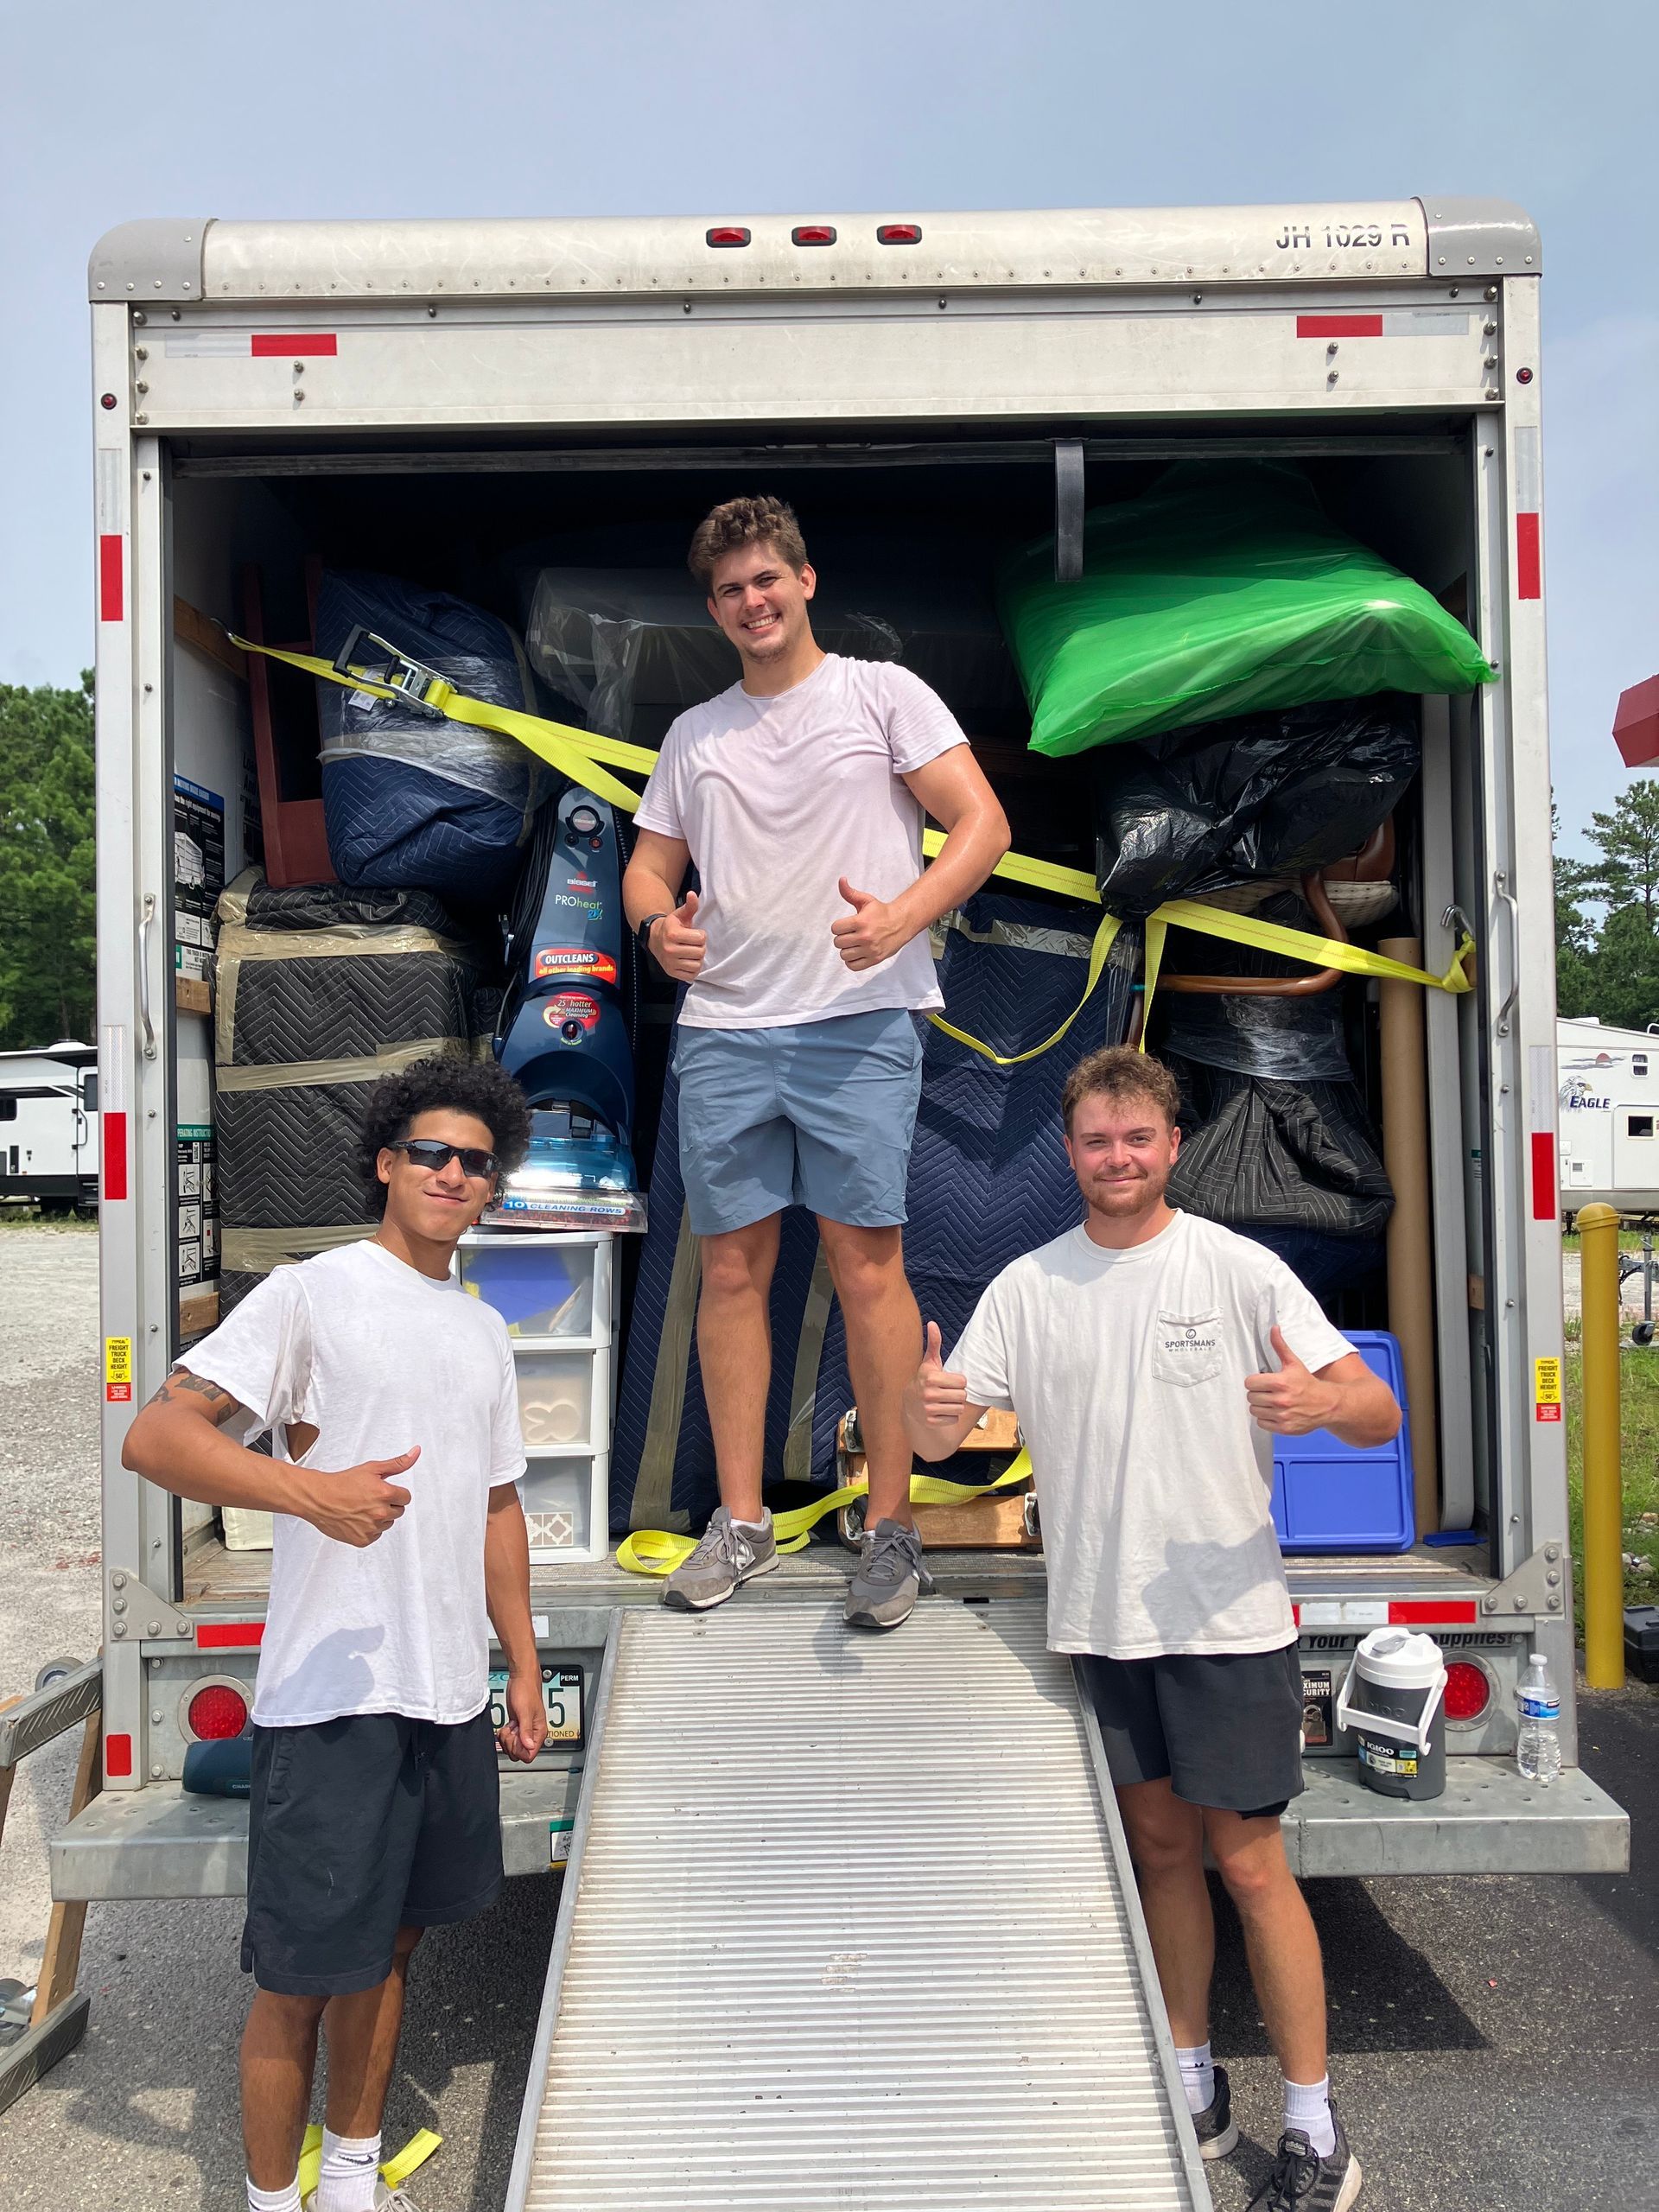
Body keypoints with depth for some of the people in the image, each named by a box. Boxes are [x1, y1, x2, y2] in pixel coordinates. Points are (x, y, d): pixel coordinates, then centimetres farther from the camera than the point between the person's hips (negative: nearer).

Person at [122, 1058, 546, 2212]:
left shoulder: (485, 1329, 12)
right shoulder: (311, 1294, -8)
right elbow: (156, 1434, -18)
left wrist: (523, 1668, 16)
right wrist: (314, 1490, -32)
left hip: (452, 1694, 6)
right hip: (333, 1695, -6)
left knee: (387, 1944, 19)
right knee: (300, 1976, 6)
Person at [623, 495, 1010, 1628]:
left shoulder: (882, 692, 6)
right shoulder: (694, 734, 20)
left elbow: (984, 824, -2)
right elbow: (650, 865, 21)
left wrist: (902, 917, -19)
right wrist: (658, 920, -3)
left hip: (858, 1022, -4)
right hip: (722, 1029, 5)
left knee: (867, 1266, -5)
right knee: (733, 1267, 5)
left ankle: (892, 1524, 8)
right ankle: (742, 1521, 18)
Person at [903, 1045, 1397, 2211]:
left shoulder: (1240, 1270, -8)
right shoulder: (1028, 1286, 1)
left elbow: (1381, 1414, -10)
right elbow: (943, 1431, -1)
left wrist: (1321, 1401, -33)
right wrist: (926, 1411, -25)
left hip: (1229, 1617, -3)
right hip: (1097, 1620, 3)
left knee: (1249, 1860, 4)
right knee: (1159, 1844, 17)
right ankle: (1193, 2080, 36)